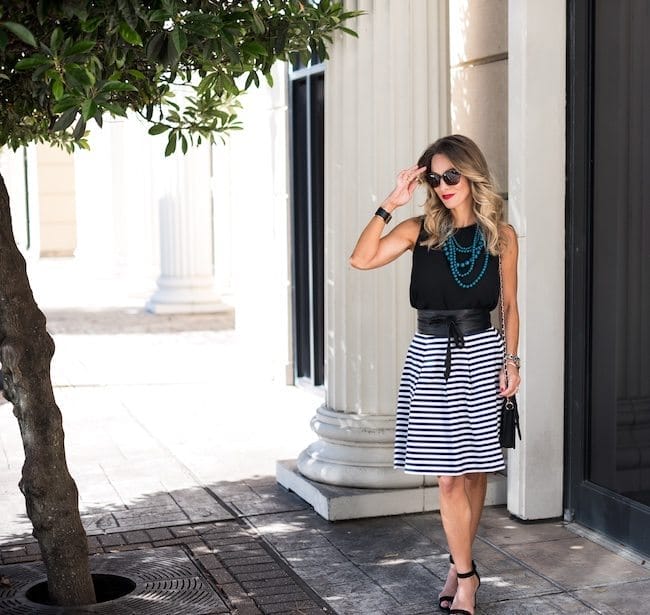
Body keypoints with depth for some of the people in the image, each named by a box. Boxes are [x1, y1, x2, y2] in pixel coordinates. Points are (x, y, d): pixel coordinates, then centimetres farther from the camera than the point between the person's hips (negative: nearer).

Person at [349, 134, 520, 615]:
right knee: (449, 474, -2)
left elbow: (510, 304, 9)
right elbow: (362, 259, -12)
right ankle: (466, 575, 8)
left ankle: (459, 567, 23)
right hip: (431, 358, -1)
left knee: (475, 470, 7)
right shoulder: (421, 230, 1)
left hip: (481, 355, 1)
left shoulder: (501, 235, 3)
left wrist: (512, 361, 2)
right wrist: (391, 204, -14)